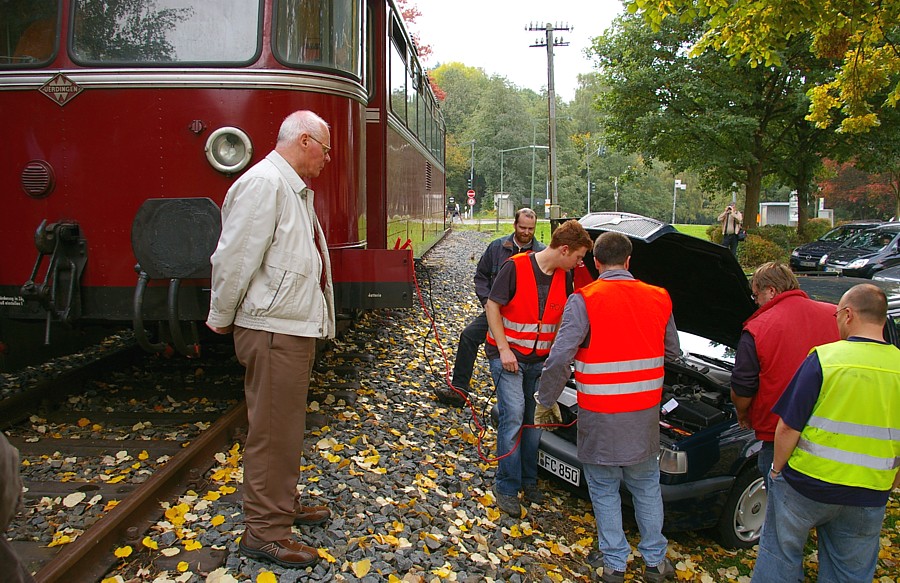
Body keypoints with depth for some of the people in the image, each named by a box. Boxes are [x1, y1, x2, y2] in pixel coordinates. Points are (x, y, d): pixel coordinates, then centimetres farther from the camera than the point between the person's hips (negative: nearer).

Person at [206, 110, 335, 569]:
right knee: (272, 431, 0)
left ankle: (284, 506, 37)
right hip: (272, 332, -10)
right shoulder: (264, 183, -17)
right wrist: (221, 319, -8)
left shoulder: (295, 188, 17)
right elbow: (234, 257, -19)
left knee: (287, 426, 21)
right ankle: (264, 531, 13)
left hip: (296, 328, 10)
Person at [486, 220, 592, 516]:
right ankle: (506, 487, 1)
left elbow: (565, 316, 14)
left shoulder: (563, 277, 0)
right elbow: (492, 306, -13)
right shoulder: (516, 267, -18)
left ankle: (528, 480, 27)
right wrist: (504, 349, -16)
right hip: (507, 354, -6)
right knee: (513, 414, -11)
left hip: (540, 358, 6)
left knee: (534, 419, 11)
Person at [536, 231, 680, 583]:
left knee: (604, 490, 14)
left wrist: (545, 401, -6)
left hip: (601, 416, -4)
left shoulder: (584, 301, -14)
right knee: (647, 487, 21)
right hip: (645, 414, 4)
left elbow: (559, 359, -19)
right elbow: (673, 353, 12)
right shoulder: (659, 298, 0)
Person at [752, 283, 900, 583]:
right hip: (868, 498, 4)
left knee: (781, 554, 16)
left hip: (808, 484, -3)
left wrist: (777, 469, -1)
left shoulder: (824, 358, -16)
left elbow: (788, 427, -16)